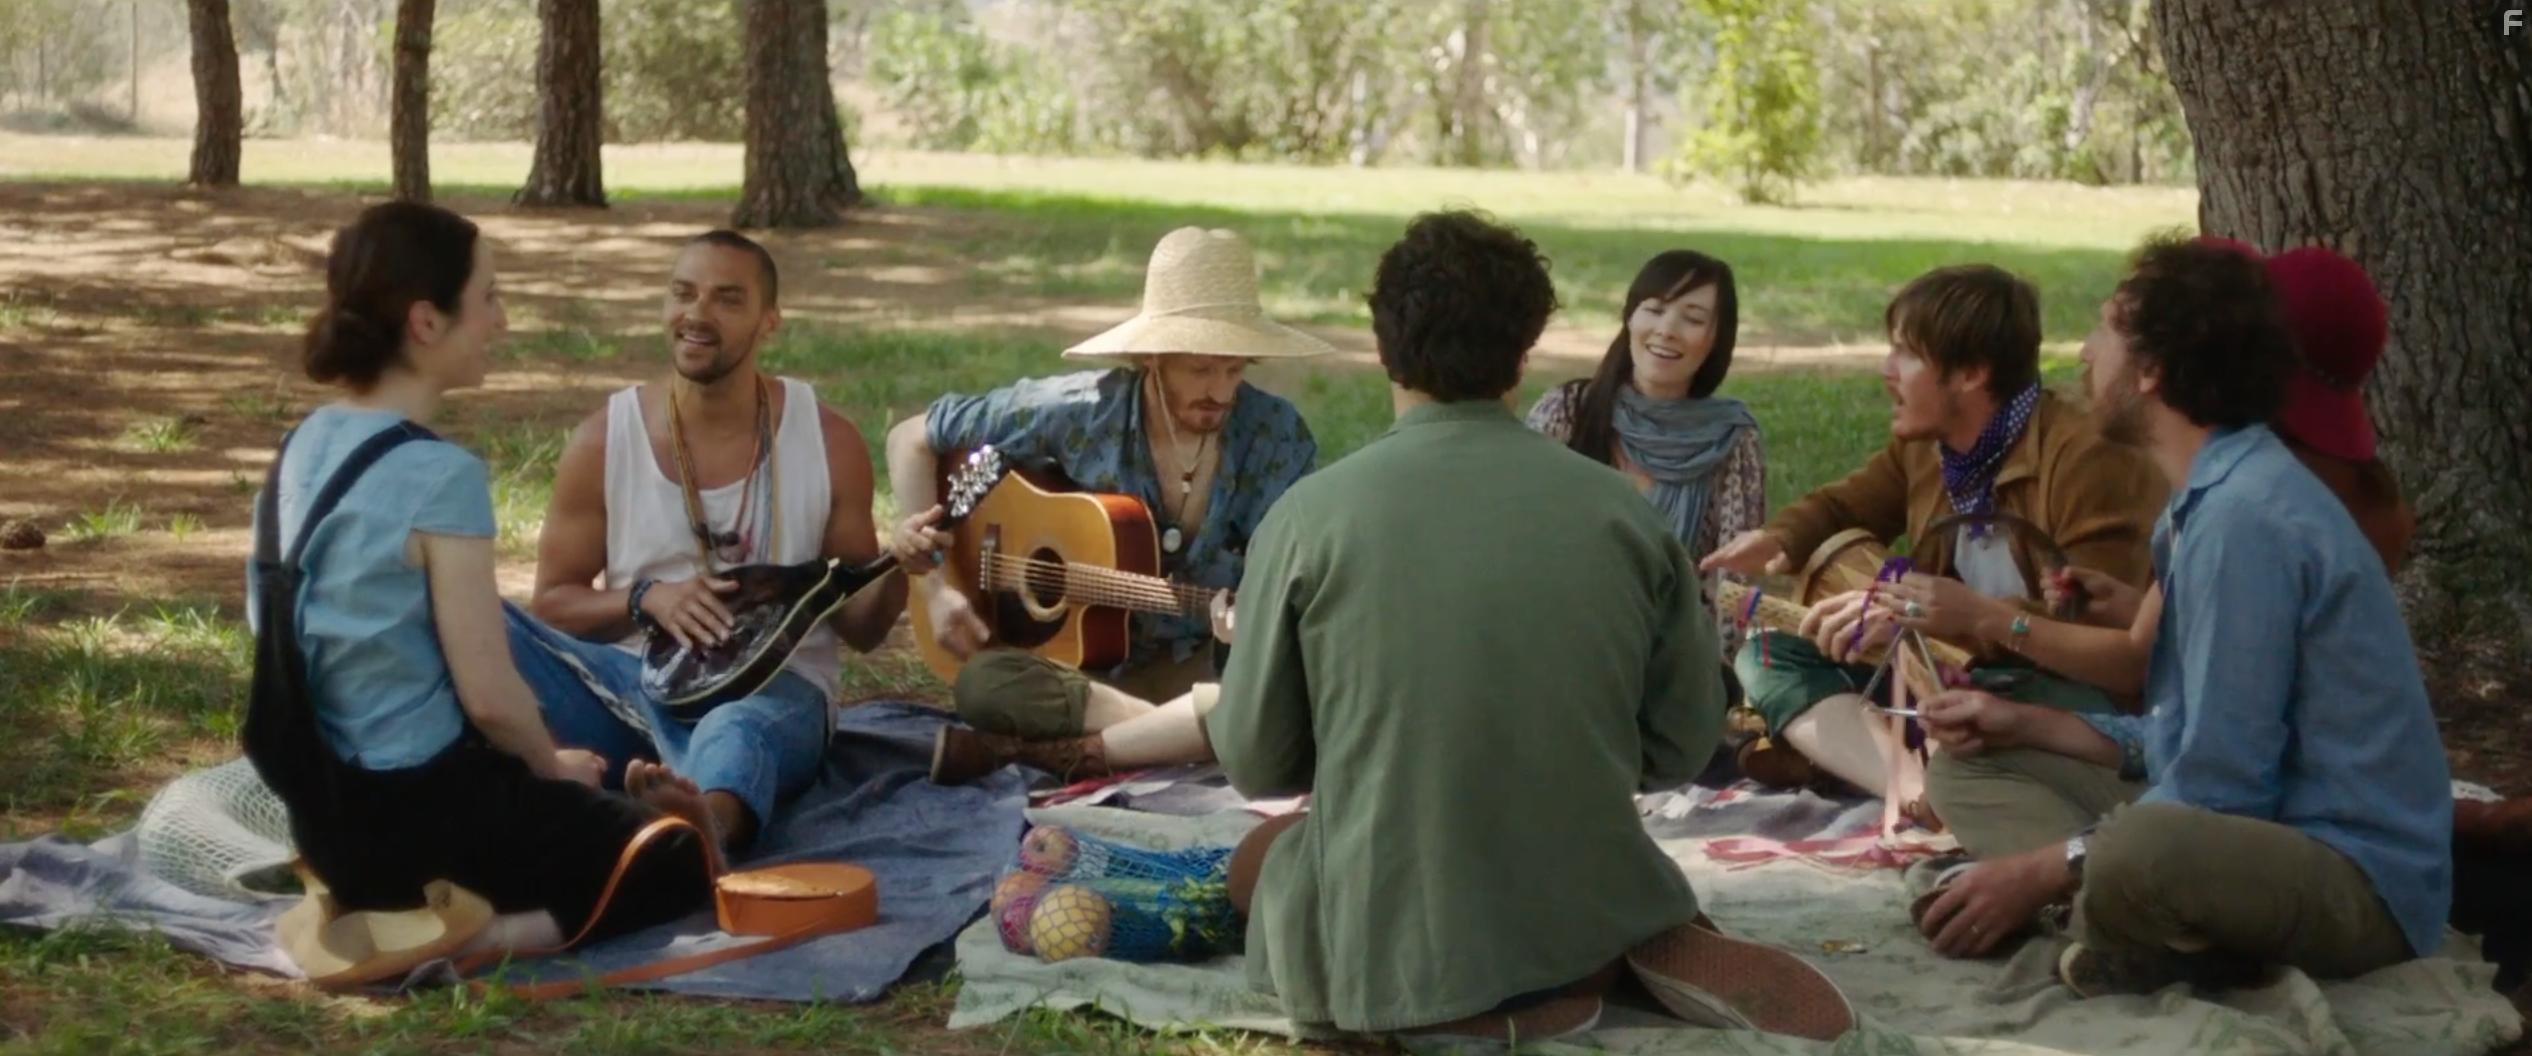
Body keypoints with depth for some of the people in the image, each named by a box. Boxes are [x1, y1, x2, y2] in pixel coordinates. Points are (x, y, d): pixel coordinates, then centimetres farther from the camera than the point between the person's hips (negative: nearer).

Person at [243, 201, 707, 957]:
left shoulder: (304, 446, 3)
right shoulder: (438, 476, -22)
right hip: (420, 812, -8)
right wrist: (554, 767, 2)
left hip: (328, 811, 9)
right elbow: (489, 693, -20)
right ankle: (458, 935, -9)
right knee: (681, 858, 10)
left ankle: (370, 901, 11)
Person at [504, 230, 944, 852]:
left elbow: (859, 629, 7)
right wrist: (645, 600, -11)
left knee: (736, 731, -41)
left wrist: (895, 569, -16)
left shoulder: (829, 442, 2)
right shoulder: (604, 440, 2)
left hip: (774, 686, -2)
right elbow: (553, 600, 9)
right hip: (638, 681, 3)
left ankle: (710, 823, -76)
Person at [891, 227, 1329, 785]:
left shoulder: (1276, 436, -9)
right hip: (1078, 663, 0)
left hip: (1205, 667, 0)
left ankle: (1064, 751, -24)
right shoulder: (1082, 411, -10)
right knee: (982, 682, -33)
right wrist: (934, 580, -8)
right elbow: (912, 438, -1)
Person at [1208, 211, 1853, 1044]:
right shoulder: (1625, 512, -3)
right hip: (1590, 911, 3)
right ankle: (1607, 960, 3)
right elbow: (1682, 745, 4)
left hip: (1384, 944, -3)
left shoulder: (1310, 514, -11)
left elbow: (1254, 762, -3)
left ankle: (1450, 994, 0)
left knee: (1260, 858, 31)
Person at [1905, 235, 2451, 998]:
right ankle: (2144, 926, -10)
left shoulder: (2243, 519, -19)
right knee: (1969, 768, 12)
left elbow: (2218, 788, -21)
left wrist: (2041, 872, -14)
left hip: (2355, 876, -11)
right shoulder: (2217, 498, 13)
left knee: (2140, 850, -42)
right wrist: (2025, 725, 16)